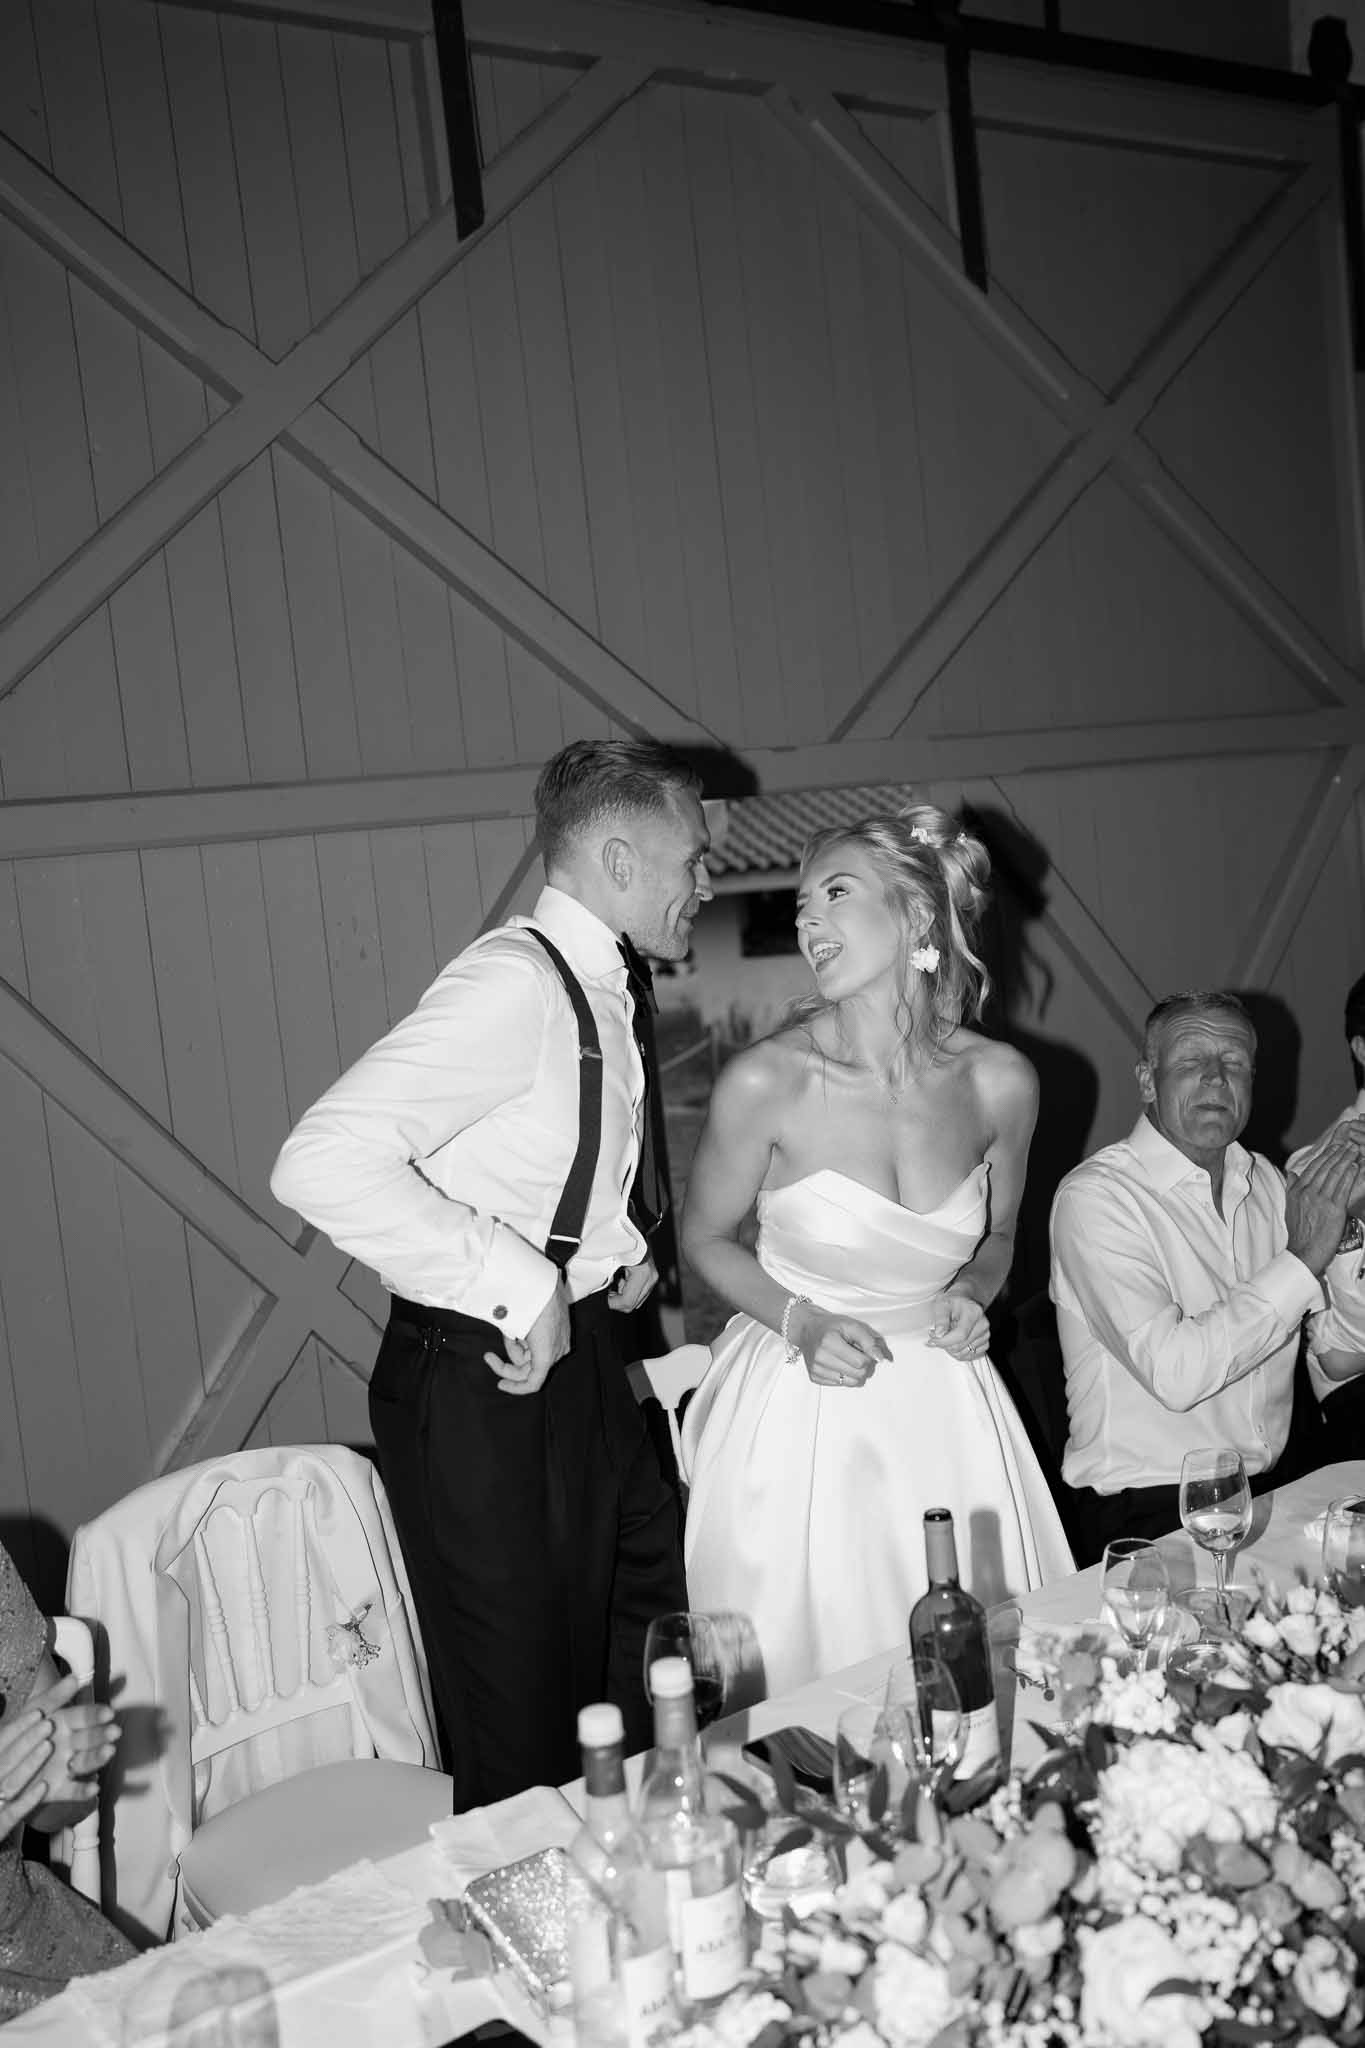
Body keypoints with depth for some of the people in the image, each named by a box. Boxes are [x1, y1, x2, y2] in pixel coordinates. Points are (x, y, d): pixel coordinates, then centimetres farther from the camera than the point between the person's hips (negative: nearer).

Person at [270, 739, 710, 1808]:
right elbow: (324, 1164, -33)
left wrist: (624, 1240, 7)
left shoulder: (603, 989, 7)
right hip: (482, 1386, -9)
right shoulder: (515, 985, -23)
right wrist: (519, 1283, -28)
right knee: (525, 1728, 5)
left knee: (657, 1652, 22)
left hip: (577, 1357, 10)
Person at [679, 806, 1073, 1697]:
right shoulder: (769, 1080, -17)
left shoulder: (1000, 1081, -8)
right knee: (809, 1664, 10)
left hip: (942, 1403, 3)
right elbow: (707, 1238, -1)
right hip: (801, 1410, -3)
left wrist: (973, 1295, -8)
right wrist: (800, 1321, -14)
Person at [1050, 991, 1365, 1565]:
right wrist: (1303, 1260, -18)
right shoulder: (1096, 1195, -13)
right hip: (1151, 1509, -7)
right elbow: (1173, 1372, -24)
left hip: (1282, 1475, 7)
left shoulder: (1263, 1181, 11)